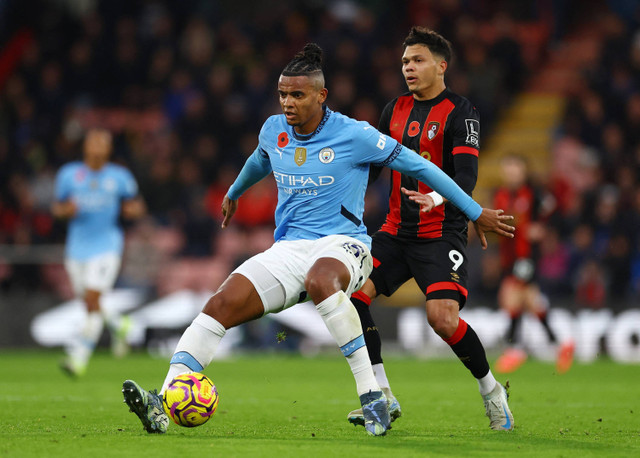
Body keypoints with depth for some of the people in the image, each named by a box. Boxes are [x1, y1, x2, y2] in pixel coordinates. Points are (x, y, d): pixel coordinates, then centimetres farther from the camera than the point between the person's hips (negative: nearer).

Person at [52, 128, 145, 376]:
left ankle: (78, 356, -13)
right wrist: (65, 209, -11)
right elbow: (57, 207, 11)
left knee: (92, 301, -16)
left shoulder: (119, 177, 1)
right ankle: (118, 325, 40)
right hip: (77, 248, 3)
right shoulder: (69, 174, 4)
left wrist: (134, 209, -10)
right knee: (88, 303, 9)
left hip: (106, 246, -3)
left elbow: (134, 204, 13)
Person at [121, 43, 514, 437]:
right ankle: (164, 404, -29)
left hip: (342, 244, -5)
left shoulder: (354, 135, -8)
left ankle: (371, 394, -38)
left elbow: (418, 166, -2)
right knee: (222, 304, -20)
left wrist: (477, 213, 1)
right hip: (288, 250, 5)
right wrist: (234, 193, 51)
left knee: (320, 279, -42)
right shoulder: (274, 130, 8)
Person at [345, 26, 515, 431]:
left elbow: (467, 176, -19)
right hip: (397, 230, 6)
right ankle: (382, 397, -4)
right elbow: (373, 164, 19)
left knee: (443, 318, -21)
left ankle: (491, 389, 5)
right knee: (352, 294, -12)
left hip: (442, 233, -6)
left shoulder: (460, 113, -8)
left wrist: (436, 198, -39)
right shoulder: (396, 109, 11)